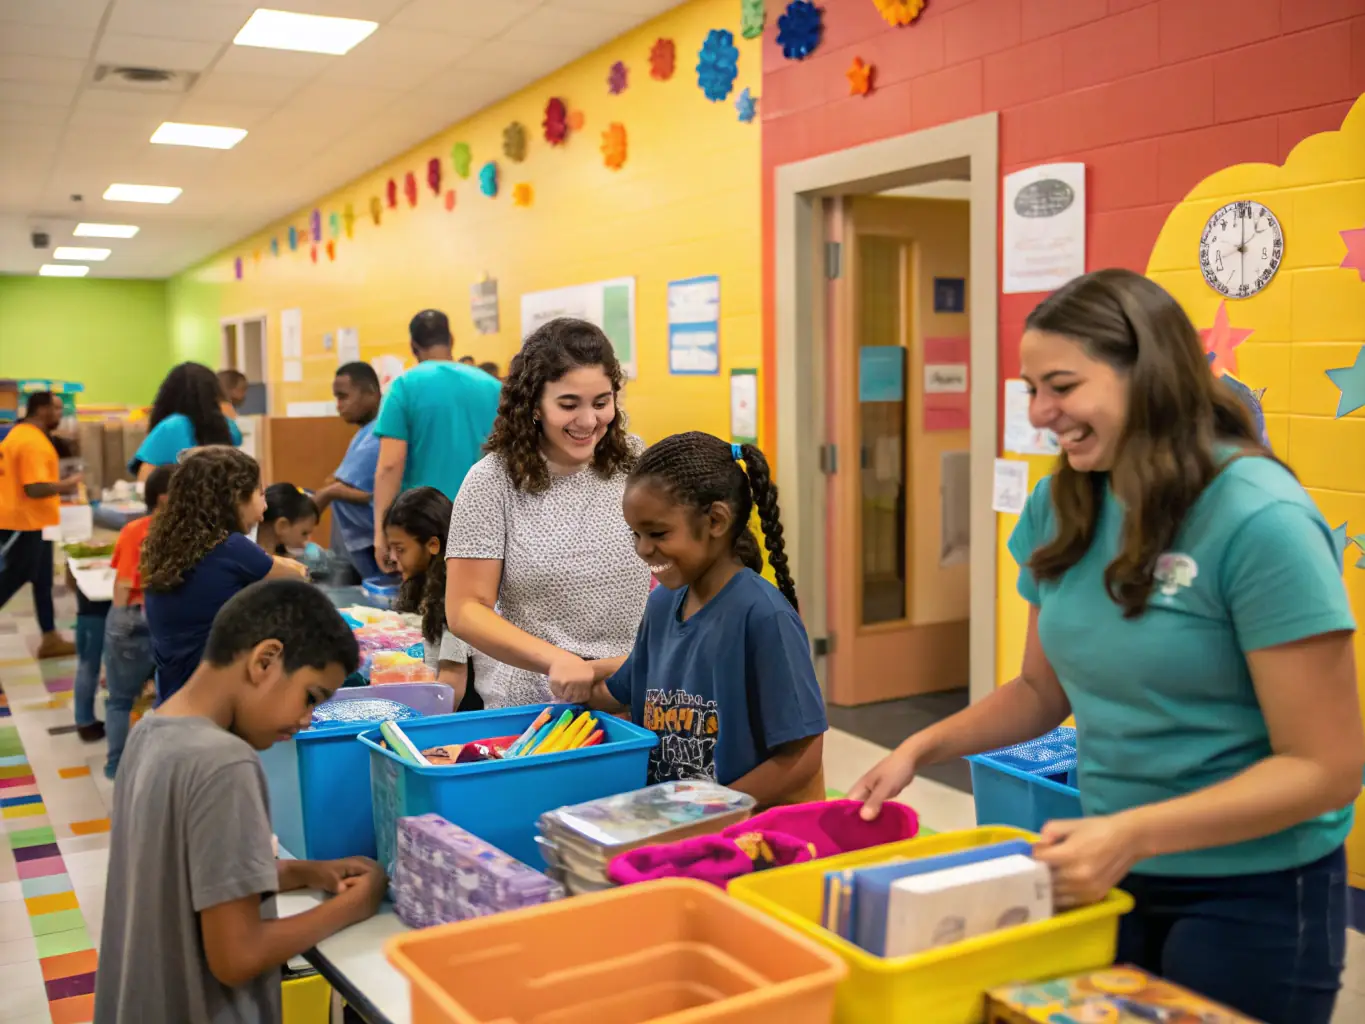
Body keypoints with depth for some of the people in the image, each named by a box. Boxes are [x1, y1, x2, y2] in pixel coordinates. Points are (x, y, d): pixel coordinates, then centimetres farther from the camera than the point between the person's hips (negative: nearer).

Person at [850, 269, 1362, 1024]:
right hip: (1111, 877, 6)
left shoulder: (1259, 520, -20)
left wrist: (1134, 834, -28)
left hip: (1253, 897, -5)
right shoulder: (1063, 507, -2)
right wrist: (923, 748, -4)